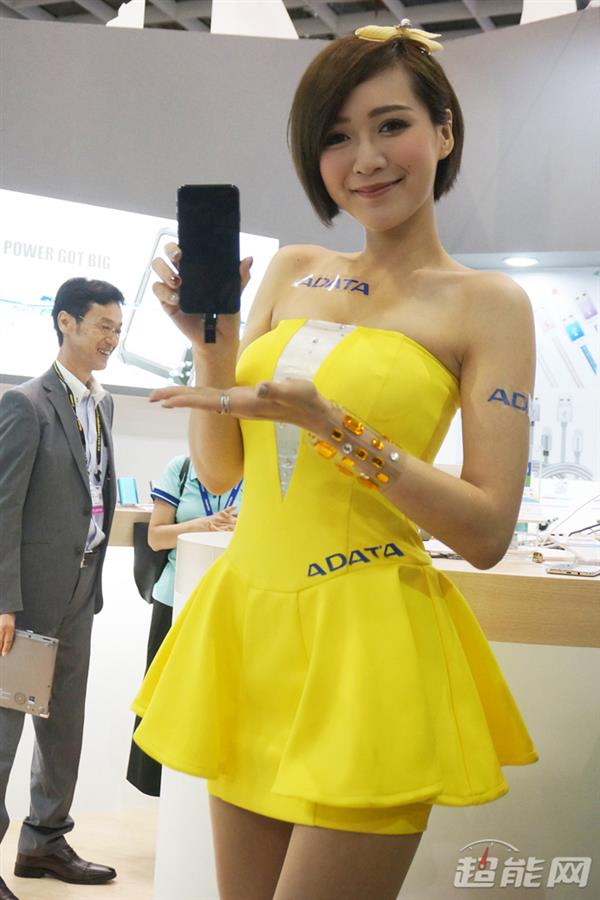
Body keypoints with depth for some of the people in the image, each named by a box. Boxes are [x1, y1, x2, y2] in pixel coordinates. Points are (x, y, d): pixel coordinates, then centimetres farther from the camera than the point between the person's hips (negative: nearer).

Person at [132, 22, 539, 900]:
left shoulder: (487, 302, -4)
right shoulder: (292, 272, 9)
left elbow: (488, 532, -11)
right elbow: (219, 470, 10)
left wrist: (329, 424, -20)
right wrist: (213, 348, -7)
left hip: (368, 640, -5)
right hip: (246, 619, 5)